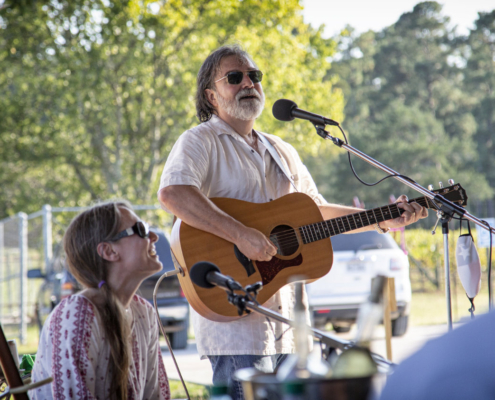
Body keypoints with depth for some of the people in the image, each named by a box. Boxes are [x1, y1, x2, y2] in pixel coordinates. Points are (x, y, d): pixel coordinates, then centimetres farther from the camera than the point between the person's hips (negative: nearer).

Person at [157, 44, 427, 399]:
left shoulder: (281, 152, 21)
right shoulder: (200, 142, -4)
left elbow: (316, 210, 28)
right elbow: (172, 194, -23)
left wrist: (382, 221, 16)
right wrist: (241, 235, -30)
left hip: (286, 317, 8)